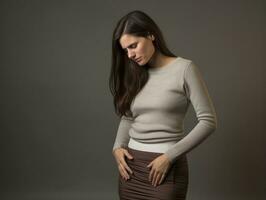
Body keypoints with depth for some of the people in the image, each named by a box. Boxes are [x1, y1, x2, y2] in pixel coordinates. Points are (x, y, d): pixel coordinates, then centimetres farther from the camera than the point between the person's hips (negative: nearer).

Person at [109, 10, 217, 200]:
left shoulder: (184, 68, -8)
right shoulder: (134, 75, 8)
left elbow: (208, 121, -11)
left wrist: (169, 156, -15)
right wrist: (118, 147, 1)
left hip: (166, 166, -5)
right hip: (131, 165, 5)